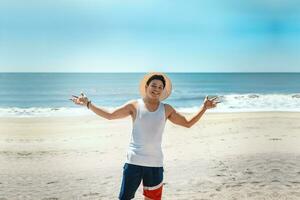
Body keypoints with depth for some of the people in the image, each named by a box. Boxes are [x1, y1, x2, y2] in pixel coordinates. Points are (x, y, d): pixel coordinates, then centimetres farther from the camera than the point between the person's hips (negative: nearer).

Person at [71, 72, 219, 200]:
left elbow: (188, 123, 14)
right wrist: (88, 103, 0)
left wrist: (204, 107, 11)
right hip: (134, 162, -2)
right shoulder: (134, 105, 1)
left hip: (155, 164, 2)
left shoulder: (166, 109, 7)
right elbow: (109, 115, 3)